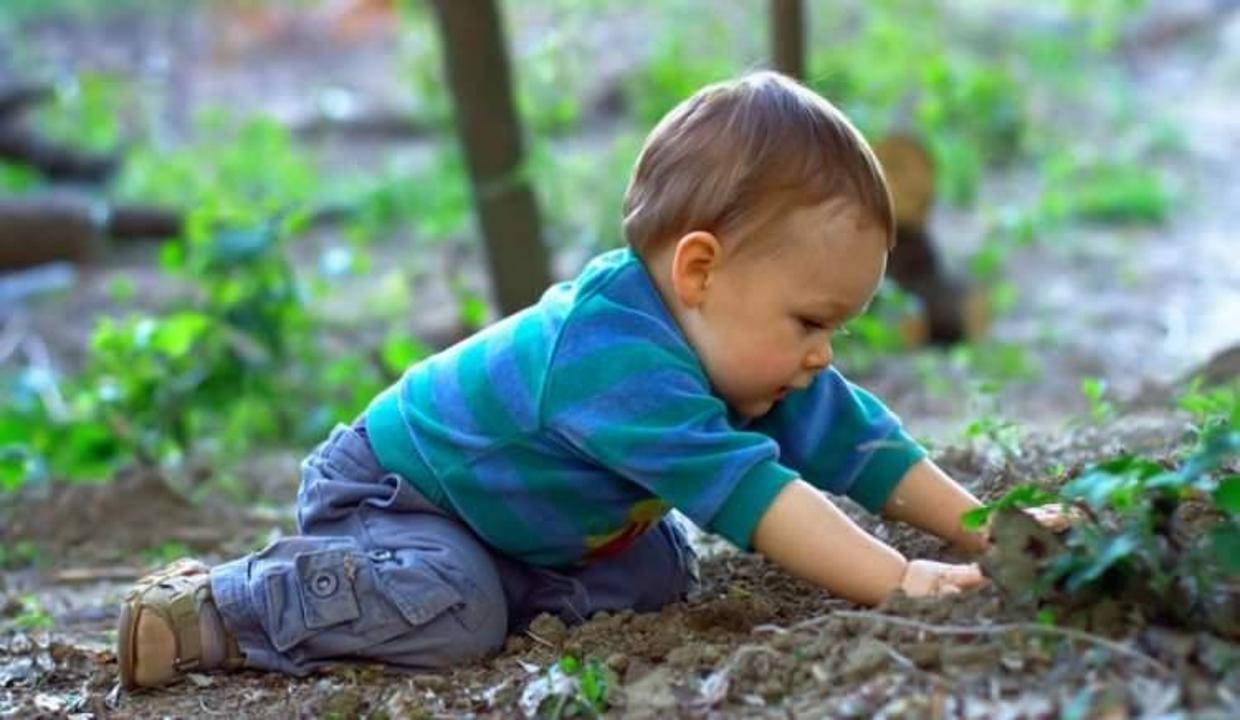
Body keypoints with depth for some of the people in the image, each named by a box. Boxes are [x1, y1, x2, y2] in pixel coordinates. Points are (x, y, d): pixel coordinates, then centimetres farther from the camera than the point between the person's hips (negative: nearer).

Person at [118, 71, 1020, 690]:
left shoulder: (732, 346, -11)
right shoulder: (615, 358, -40)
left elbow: (861, 448, -6)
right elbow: (748, 491, -46)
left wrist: (987, 530, -12)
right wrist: (894, 581, -48)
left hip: (520, 526, 9)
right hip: (382, 489, -9)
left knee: (662, 577, -1)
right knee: (451, 613, -33)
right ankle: (212, 607, -16)